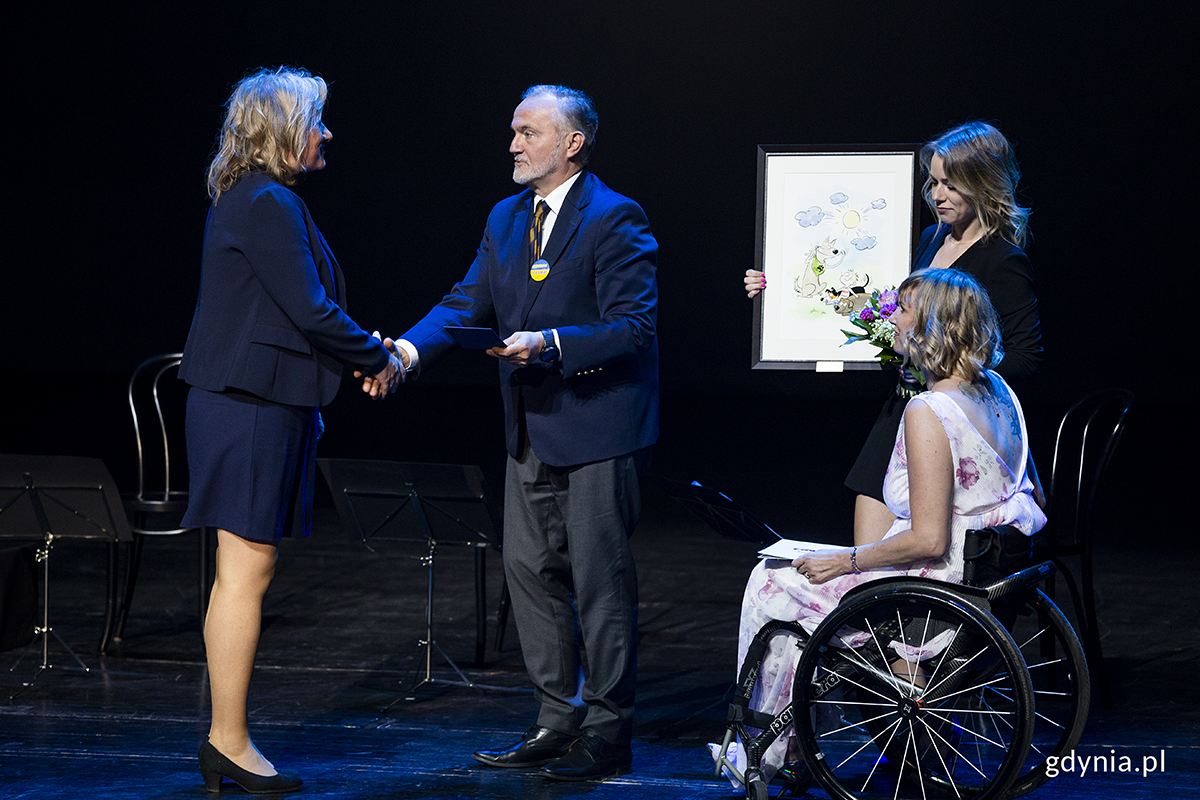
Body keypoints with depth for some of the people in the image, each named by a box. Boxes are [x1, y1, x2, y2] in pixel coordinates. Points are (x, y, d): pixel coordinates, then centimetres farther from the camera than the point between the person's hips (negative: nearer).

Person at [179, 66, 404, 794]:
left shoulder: (250, 201, 16)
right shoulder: (267, 205, -16)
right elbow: (310, 310, -19)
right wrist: (378, 360, -6)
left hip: (252, 400, 11)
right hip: (254, 408, -11)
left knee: (243, 575, 12)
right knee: (246, 573, -6)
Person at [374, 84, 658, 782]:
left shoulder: (615, 220, -12)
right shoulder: (507, 219, 12)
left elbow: (633, 328, -18)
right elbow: (467, 303, 9)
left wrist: (551, 344, -29)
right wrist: (410, 349, -8)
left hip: (598, 430, -8)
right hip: (533, 432, 8)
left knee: (600, 581, -3)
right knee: (530, 570, 12)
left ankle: (609, 734, 5)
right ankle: (560, 719, 23)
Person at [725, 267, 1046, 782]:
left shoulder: (927, 413, -24)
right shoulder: (997, 392, 3)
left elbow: (928, 539, -25)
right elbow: (1035, 502, 12)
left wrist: (847, 561, -11)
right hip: (987, 576, 9)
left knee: (773, 584, 10)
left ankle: (768, 753, 22)